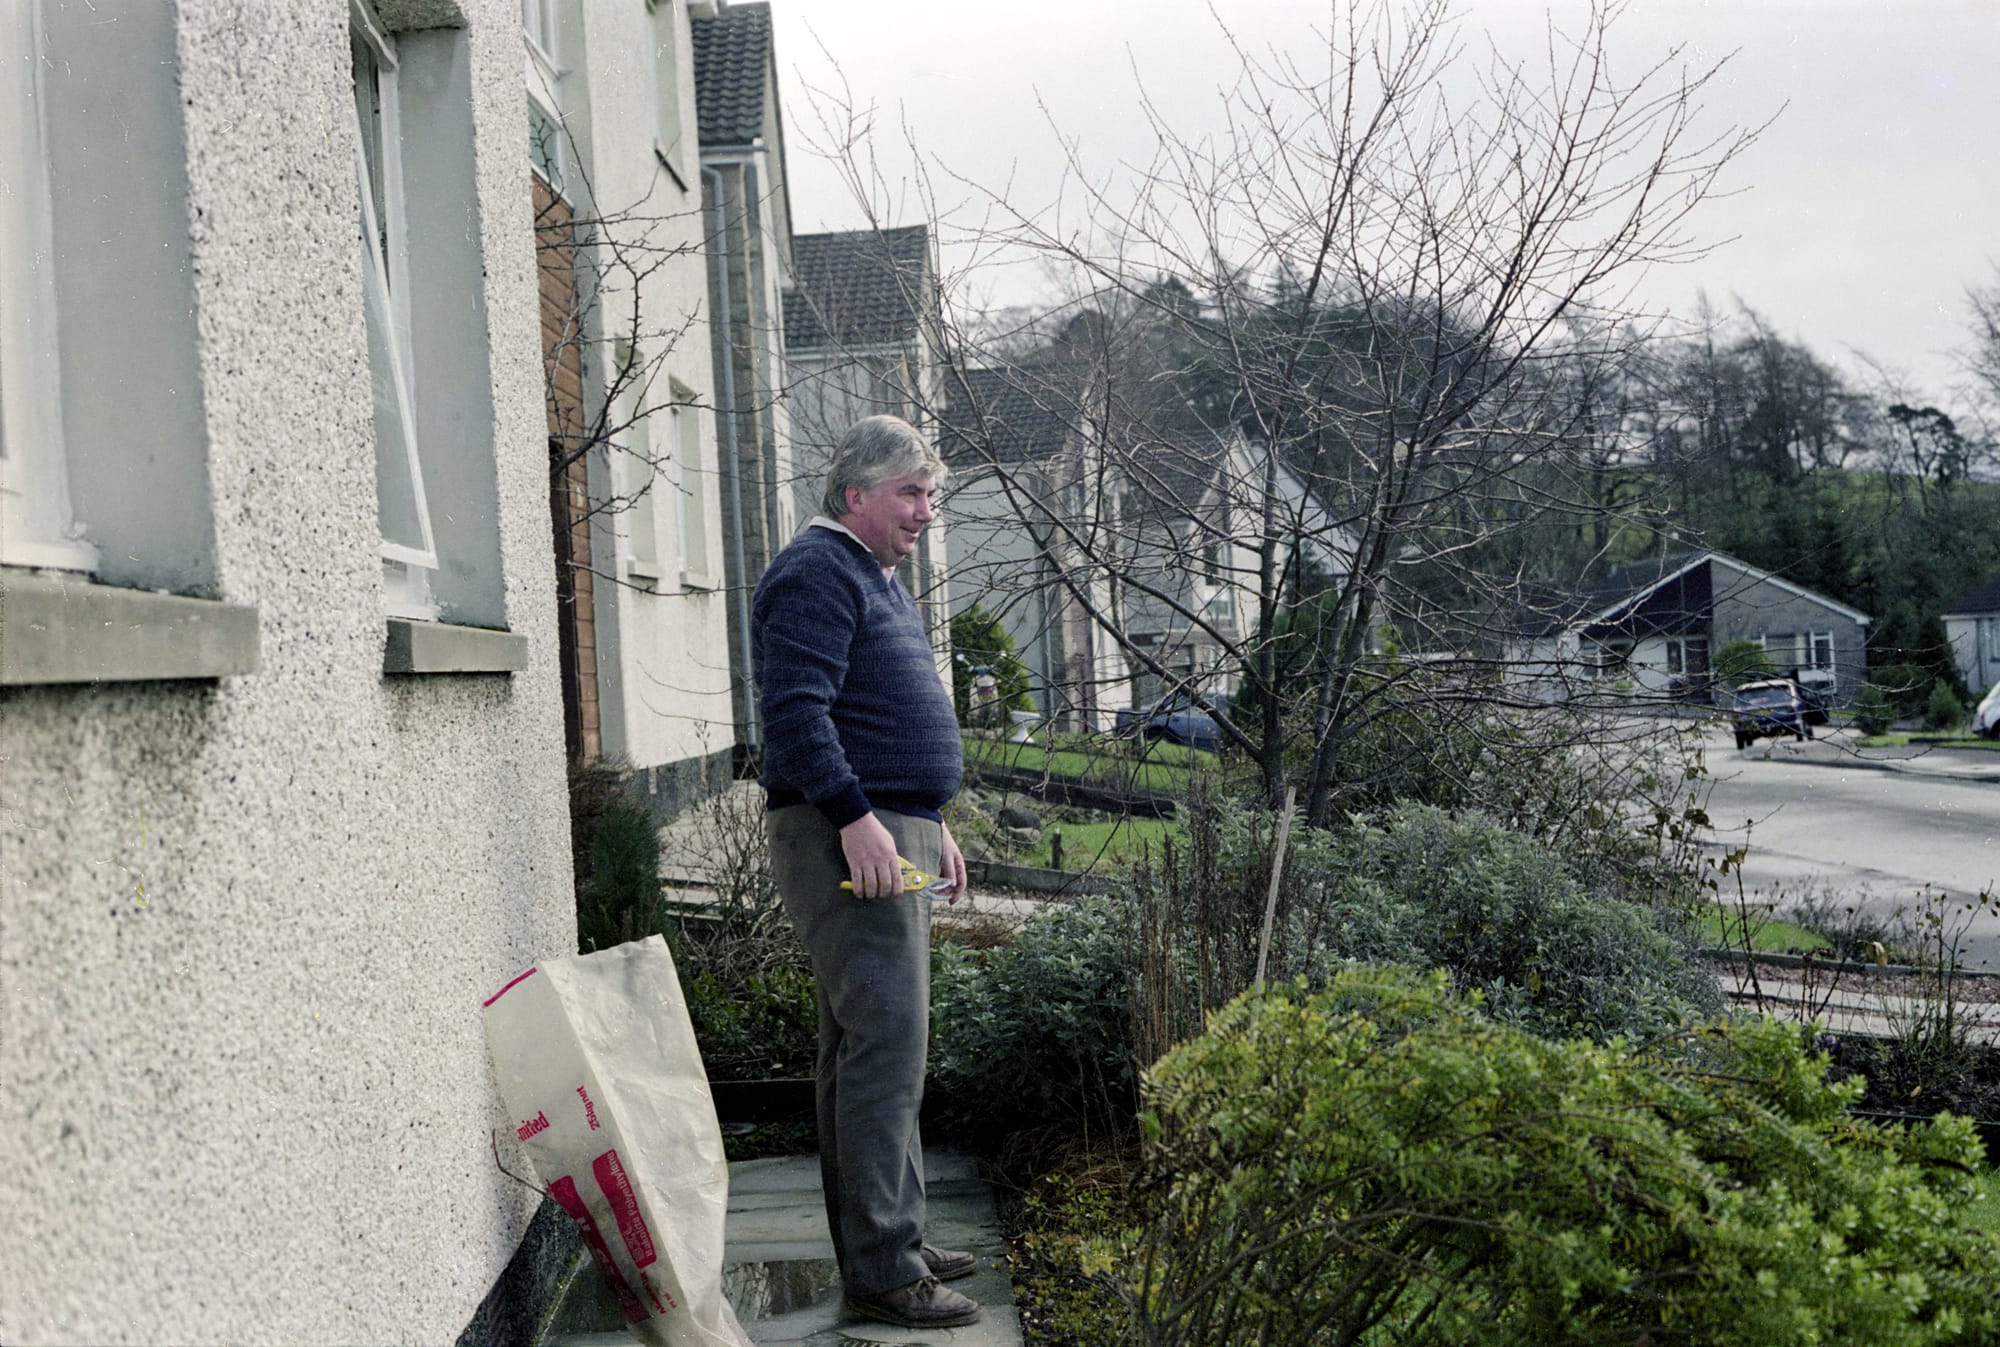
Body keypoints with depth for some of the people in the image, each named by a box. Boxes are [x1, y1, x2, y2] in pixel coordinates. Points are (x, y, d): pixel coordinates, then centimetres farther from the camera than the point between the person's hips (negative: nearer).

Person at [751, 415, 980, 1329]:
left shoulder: (875, 578, 22)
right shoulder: (818, 573, -10)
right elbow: (795, 711, -21)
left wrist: (932, 826, 25)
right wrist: (856, 819, -26)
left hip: (892, 833, 11)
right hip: (848, 839, -11)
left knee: (865, 1047, 14)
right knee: (887, 1044, -11)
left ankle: (885, 1242, 23)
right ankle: (880, 1272, -6)